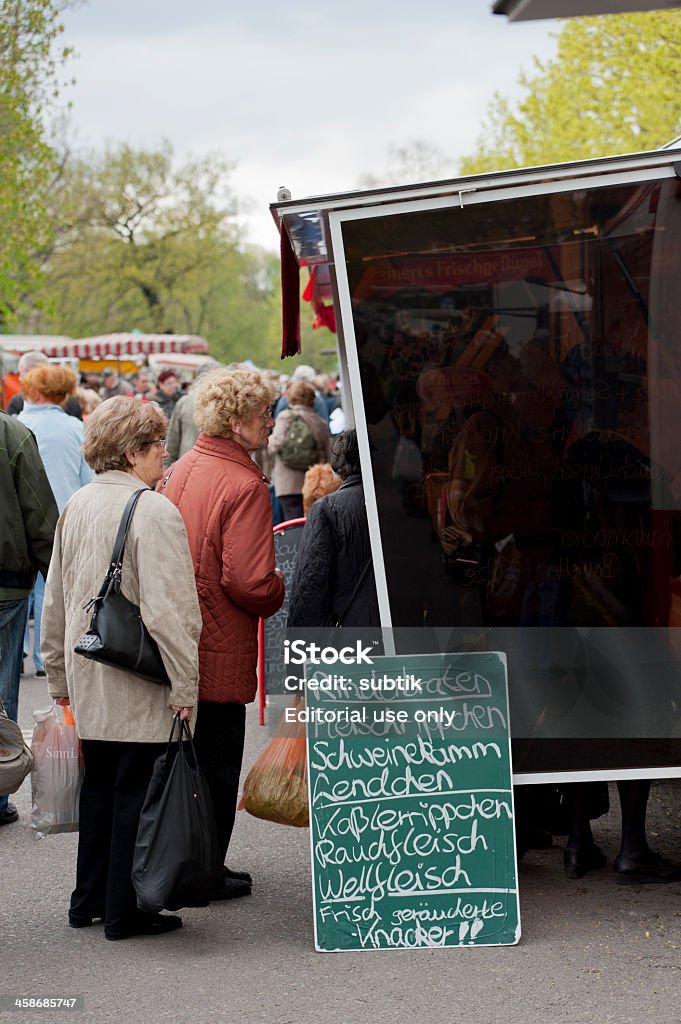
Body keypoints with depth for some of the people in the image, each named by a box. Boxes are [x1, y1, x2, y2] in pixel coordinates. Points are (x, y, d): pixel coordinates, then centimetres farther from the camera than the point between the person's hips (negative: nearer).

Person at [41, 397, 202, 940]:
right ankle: (124, 911, 7)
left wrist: (59, 673, 24)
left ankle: (89, 901, 25)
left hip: (88, 673, 8)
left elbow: (56, 599, 15)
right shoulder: (154, 512, -16)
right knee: (136, 792, 1)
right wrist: (184, 684, -15)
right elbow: (169, 608, -20)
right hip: (140, 682, -8)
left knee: (99, 787, 17)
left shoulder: (78, 506, 8)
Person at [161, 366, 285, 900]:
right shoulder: (245, 485, -18)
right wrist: (279, 589, -2)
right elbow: (250, 582, -24)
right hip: (219, 654, -8)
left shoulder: (181, 471, 8)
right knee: (217, 763, 4)